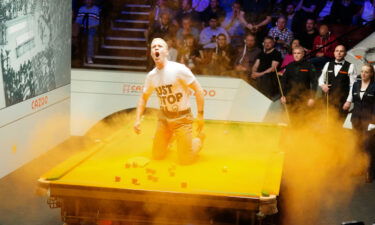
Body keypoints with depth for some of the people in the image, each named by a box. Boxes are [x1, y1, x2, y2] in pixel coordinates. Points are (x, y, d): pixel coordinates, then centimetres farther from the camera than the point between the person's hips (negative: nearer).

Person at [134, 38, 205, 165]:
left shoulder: (178, 69, -21)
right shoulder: (151, 76, -3)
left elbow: (198, 90, -16)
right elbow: (144, 98, 12)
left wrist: (200, 115, -17)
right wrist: (138, 119, 1)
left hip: (182, 118, -5)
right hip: (164, 117, 5)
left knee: (185, 160, -4)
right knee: (157, 156, 10)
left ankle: (198, 140, 27)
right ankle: (169, 137, 41)